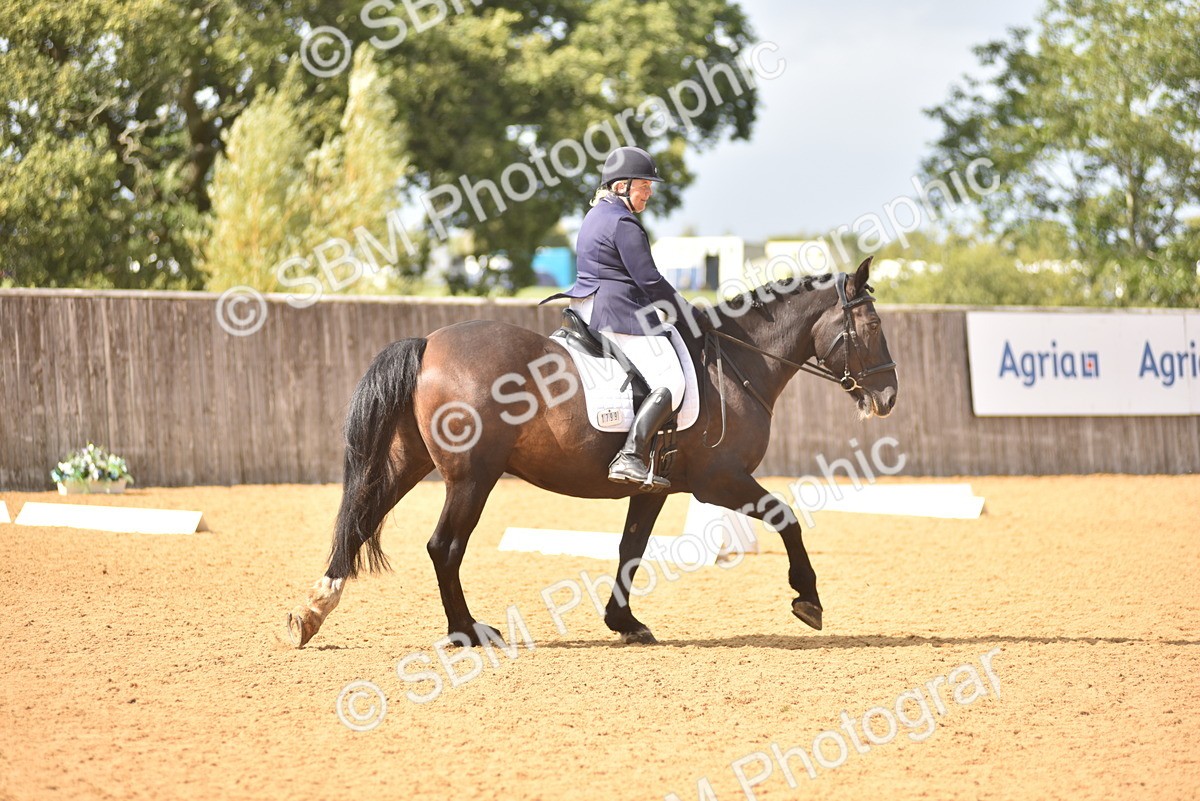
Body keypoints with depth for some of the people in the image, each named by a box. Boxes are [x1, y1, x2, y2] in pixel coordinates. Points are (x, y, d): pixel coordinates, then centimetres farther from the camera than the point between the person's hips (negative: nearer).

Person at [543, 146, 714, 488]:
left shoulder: (596, 217, 19)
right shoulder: (623, 224, -13)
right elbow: (650, 281, -16)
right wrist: (692, 316, -7)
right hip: (620, 313, -11)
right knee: (669, 382, -17)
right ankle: (630, 457, -29)